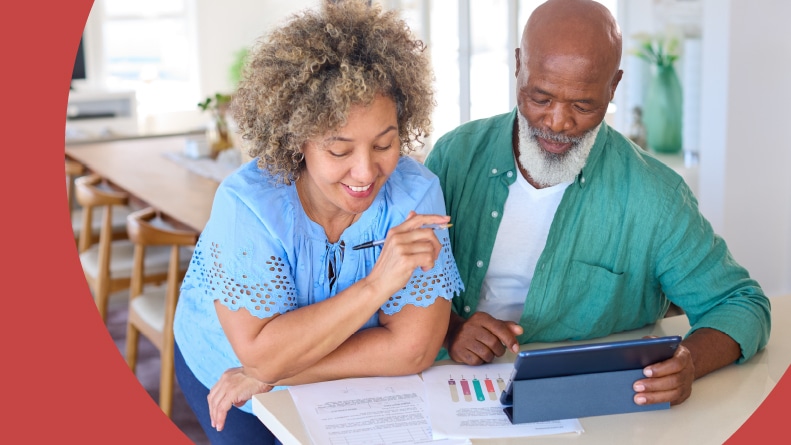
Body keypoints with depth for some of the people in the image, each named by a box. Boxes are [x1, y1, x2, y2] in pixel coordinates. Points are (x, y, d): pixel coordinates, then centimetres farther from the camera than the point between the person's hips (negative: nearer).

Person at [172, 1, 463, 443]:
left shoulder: (415, 192, -25)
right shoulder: (246, 203, -28)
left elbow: (414, 347, -27)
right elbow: (260, 353, -31)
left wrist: (268, 376, -27)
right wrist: (376, 286, -40)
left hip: (354, 391, 1)